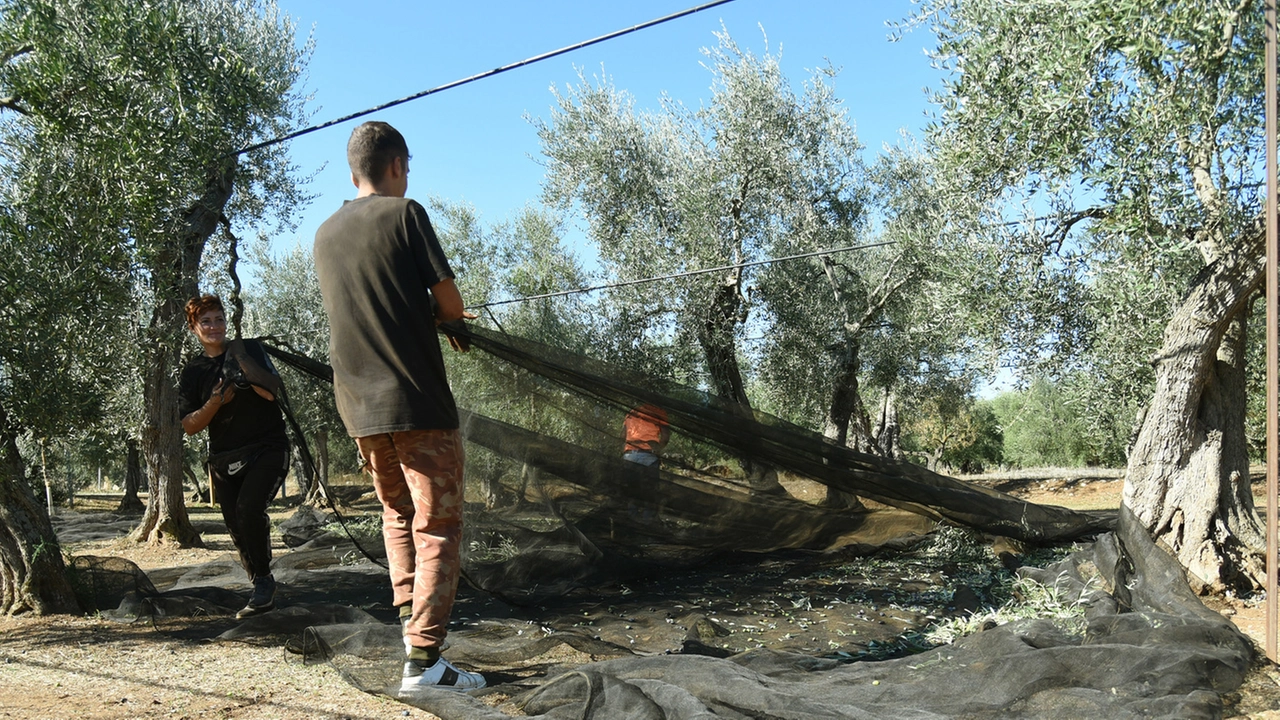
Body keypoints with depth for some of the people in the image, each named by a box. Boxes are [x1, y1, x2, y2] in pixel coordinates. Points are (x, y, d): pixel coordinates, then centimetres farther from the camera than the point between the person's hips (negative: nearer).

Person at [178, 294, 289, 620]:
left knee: (248, 508, -26)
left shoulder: (250, 349, 2)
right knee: (238, 532, 4)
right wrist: (216, 401, -15)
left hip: (267, 449, -4)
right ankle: (263, 593, 19)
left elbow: (272, 391, -12)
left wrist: (244, 362, -23)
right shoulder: (192, 371, 8)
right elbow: (189, 426, 1)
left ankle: (264, 580, -11)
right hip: (224, 459, 4)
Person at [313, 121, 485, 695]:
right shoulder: (404, 214, -5)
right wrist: (446, 318, 15)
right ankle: (423, 661, -6)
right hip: (418, 401, -6)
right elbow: (448, 300, -7)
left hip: (360, 406, 6)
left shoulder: (325, 234, 13)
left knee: (397, 515, 22)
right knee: (437, 527, -2)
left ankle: (410, 621, 17)